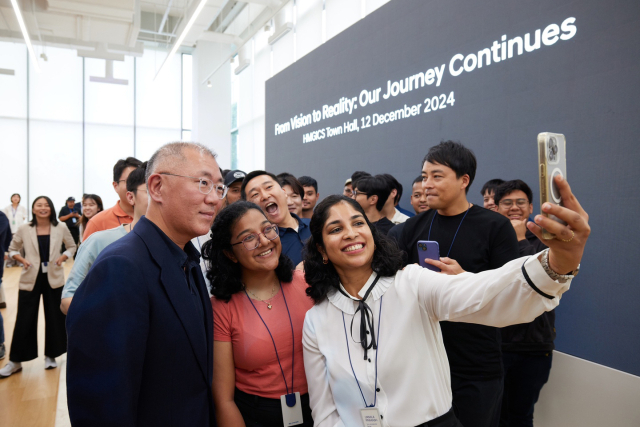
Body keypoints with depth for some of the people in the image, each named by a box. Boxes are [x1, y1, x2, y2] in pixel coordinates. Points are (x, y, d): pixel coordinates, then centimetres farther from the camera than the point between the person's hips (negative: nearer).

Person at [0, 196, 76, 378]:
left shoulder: (61, 228, -2)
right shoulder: (24, 229, -2)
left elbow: (72, 247, 9)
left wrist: (63, 257, -9)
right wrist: (22, 260, -8)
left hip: (53, 278, 1)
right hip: (30, 279, 0)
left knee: (55, 318, 8)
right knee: (24, 320, 3)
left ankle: (50, 356, 25)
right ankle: (15, 361, 17)